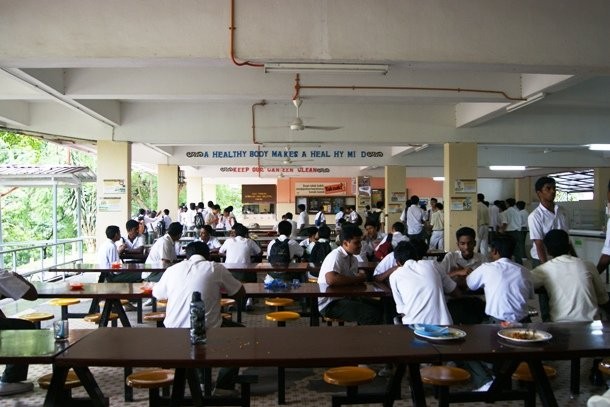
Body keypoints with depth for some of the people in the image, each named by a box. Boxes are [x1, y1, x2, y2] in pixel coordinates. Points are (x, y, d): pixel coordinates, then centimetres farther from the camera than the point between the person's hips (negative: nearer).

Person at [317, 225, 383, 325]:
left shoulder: (353, 259, 13)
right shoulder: (336, 256, -16)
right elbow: (331, 280, -33)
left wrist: (361, 276, -5)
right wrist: (357, 279, -21)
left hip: (345, 298, 10)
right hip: (330, 304, -10)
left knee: (380, 306, 10)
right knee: (372, 314, -22)